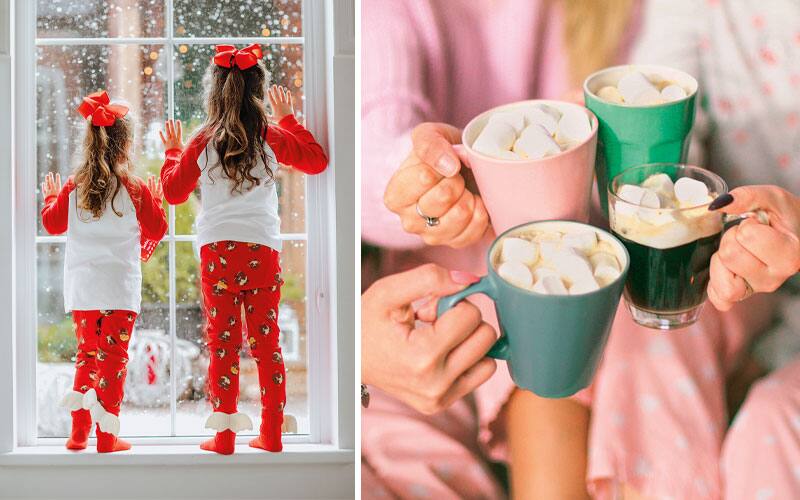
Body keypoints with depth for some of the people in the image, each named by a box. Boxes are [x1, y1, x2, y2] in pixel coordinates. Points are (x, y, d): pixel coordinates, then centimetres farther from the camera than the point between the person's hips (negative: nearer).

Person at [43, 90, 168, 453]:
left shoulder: (73, 188, 2)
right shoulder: (135, 189, -6)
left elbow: (52, 223, 15)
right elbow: (156, 229, 4)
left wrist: (51, 196, 33)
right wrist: (154, 198, 21)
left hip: (80, 287, 4)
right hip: (120, 287, -4)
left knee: (87, 354, 15)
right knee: (113, 356, 0)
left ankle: (79, 431, 15)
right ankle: (107, 435, 0)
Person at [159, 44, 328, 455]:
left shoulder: (202, 143, 1)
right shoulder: (273, 139, 2)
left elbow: (174, 191, 13)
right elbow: (317, 160, 19)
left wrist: (172, 151, 30)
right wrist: (287, 118, 26)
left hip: (217, 251, -1)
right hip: (263, 251, 1)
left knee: (222, 344, 4)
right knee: (267, 343, 8)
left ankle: (224, 435, 6)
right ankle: (271, 433, 12)